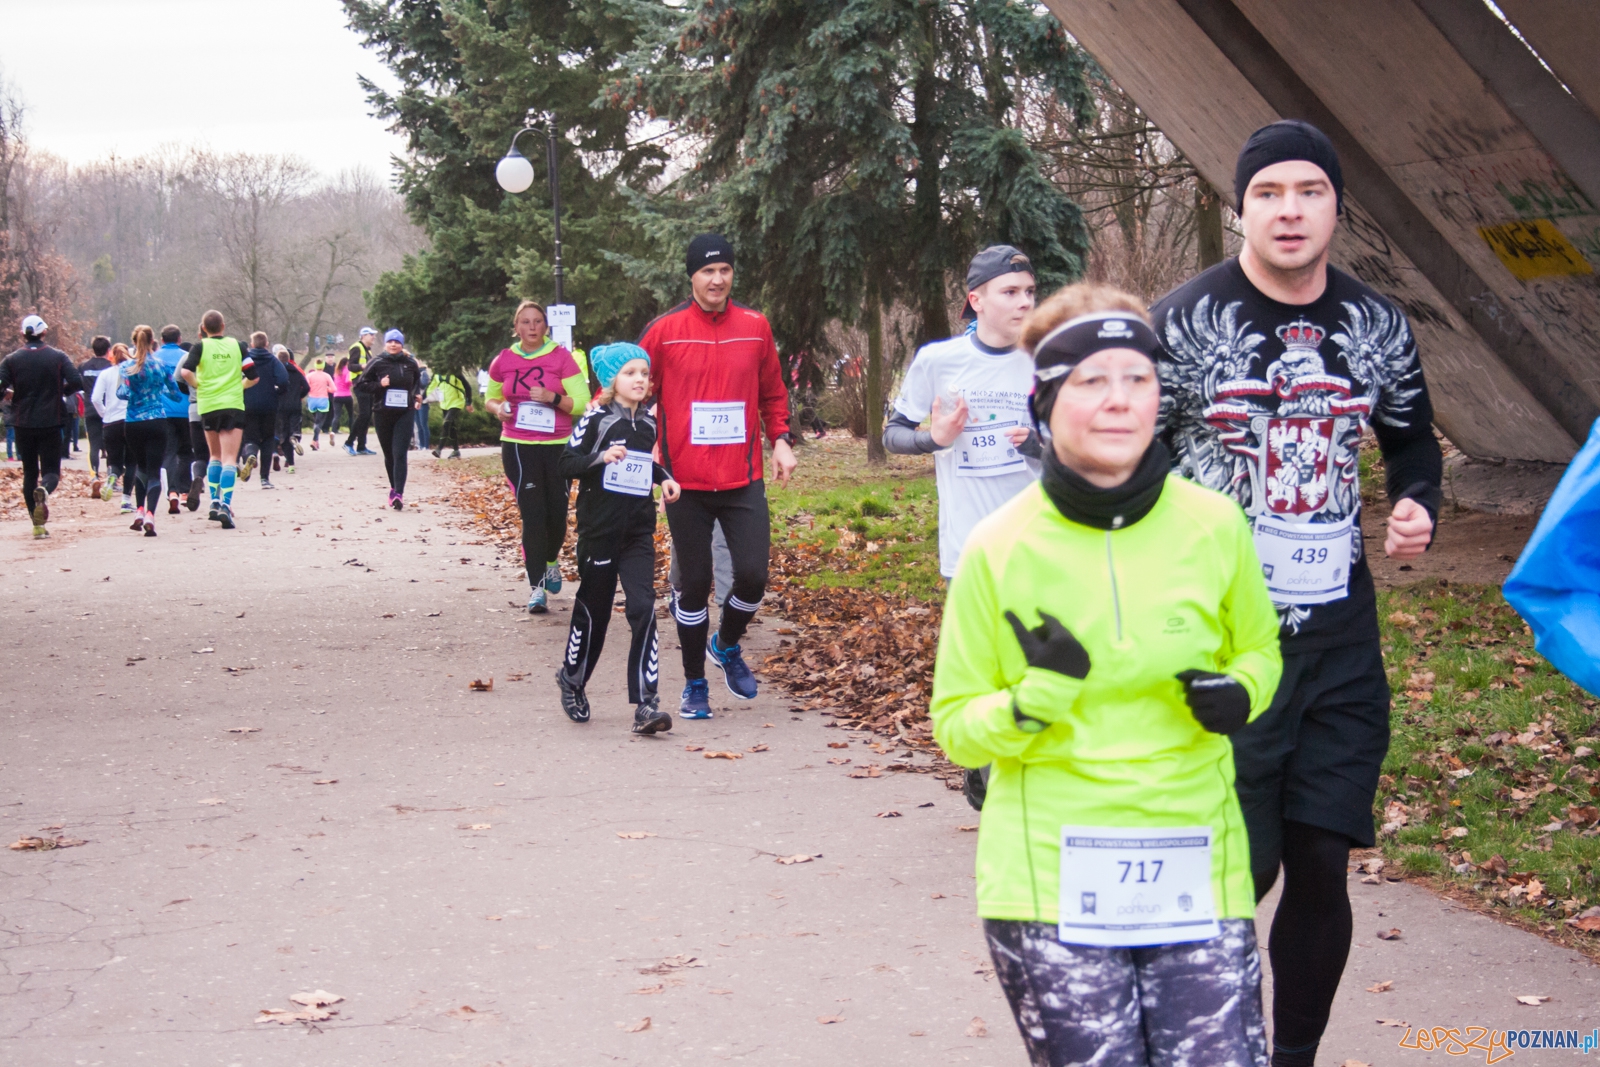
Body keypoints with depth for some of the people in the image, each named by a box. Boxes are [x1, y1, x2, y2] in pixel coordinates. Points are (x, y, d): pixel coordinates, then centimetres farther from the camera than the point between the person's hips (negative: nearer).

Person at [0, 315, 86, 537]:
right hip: (51, 423, -1)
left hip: (22, 424, 1)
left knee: (30, 472, 12)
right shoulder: (58, 357, -2)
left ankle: (38, 524, 8)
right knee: (51, 470, 5)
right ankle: (44, 490, -32)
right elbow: (77, 382, -11)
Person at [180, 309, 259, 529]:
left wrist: (197, 385, 3)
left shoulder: (201, 347, 0)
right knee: (229, 459, -6)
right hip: (233, 405, -1)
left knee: (215, 456, 19)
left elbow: (185, 371, -15)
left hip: (208, 406, 1)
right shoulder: (236, 345, 5)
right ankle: (226, 505, -21)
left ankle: (215, 502, 14)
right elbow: (254, 377, 4)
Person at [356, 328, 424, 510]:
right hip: (383, 414, 1)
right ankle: (394, 487, 30)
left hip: (405, 414, -1)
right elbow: (360, 387, 0)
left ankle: (399, 494, -19)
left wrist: (417, 394, 10)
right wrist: (379, 385, -14)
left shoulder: (410, 363, 4)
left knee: (400, 454, -13)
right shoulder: (377, 364, -2)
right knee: (389, 454, 11)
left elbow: (417, 381, 26)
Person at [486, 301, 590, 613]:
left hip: (558, 445, 0)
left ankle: (551, 561, 37)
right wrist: (498, 409, -3)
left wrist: (552, 398, -20)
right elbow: (491, 398, 20)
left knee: (557, 513, 5)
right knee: (532, 514, -6)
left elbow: (583, 402, -4)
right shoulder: (504, 360, 5)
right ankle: (537, 586, -2)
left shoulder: (561, 357, -2)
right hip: (518, 447, 0)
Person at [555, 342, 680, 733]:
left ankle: (645, 704, -12)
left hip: (638, 531, 4)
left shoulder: (648, 424, 8)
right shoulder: (596, 420, -6)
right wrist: (601, 456, -26)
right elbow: (567, 464, -10)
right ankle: (572, 680, 34)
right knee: (594, 609, 8)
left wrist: (663, 479, 6)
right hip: (599, 528, -4)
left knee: (642, 607, -10)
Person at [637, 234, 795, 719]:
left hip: (743, 480, 2)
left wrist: (781, 439, 3)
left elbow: (772, 392, 16)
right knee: (695, 584, 5)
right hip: (685, 484, -2)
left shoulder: (755, 327, 4)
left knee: (753, 574, -7)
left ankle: (727, 644, 25)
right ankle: (694, 685, 21)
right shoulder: (664, 331, -4)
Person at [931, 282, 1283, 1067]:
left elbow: (1258, 649, 17)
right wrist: (1032, 701, -17)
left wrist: (1238, 694, -5)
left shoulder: (1214, 525, -1)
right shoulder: (998, 551, -5)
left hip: (1195, 874, 2)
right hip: (1051, 881, -1)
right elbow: (955, 727, 3)